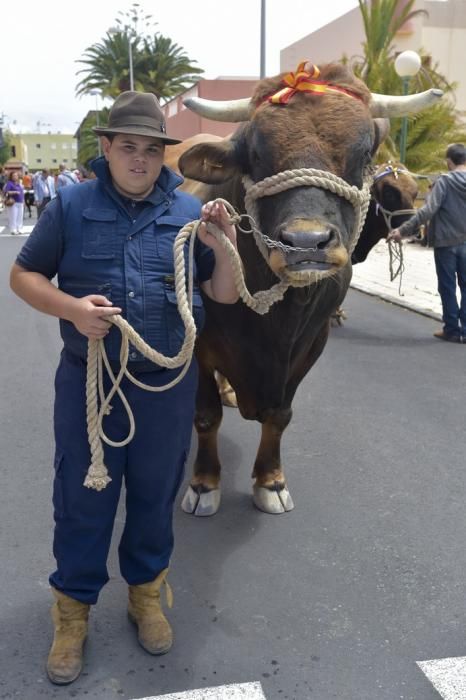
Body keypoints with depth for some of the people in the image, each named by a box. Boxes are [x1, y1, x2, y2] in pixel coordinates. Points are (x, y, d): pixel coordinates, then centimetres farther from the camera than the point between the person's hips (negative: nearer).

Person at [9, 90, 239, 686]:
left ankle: (147, 591, 40)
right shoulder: (70, 206, -3)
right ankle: (73, 606, 33)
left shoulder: (190, 212, 1)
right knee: (82, 498, 11)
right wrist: (71, 307, -17)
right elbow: (22, 275, 2)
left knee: (155, 494, 16)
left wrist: (226, 247, -16)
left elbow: (224, 296, 3)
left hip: (168, 384, 2)